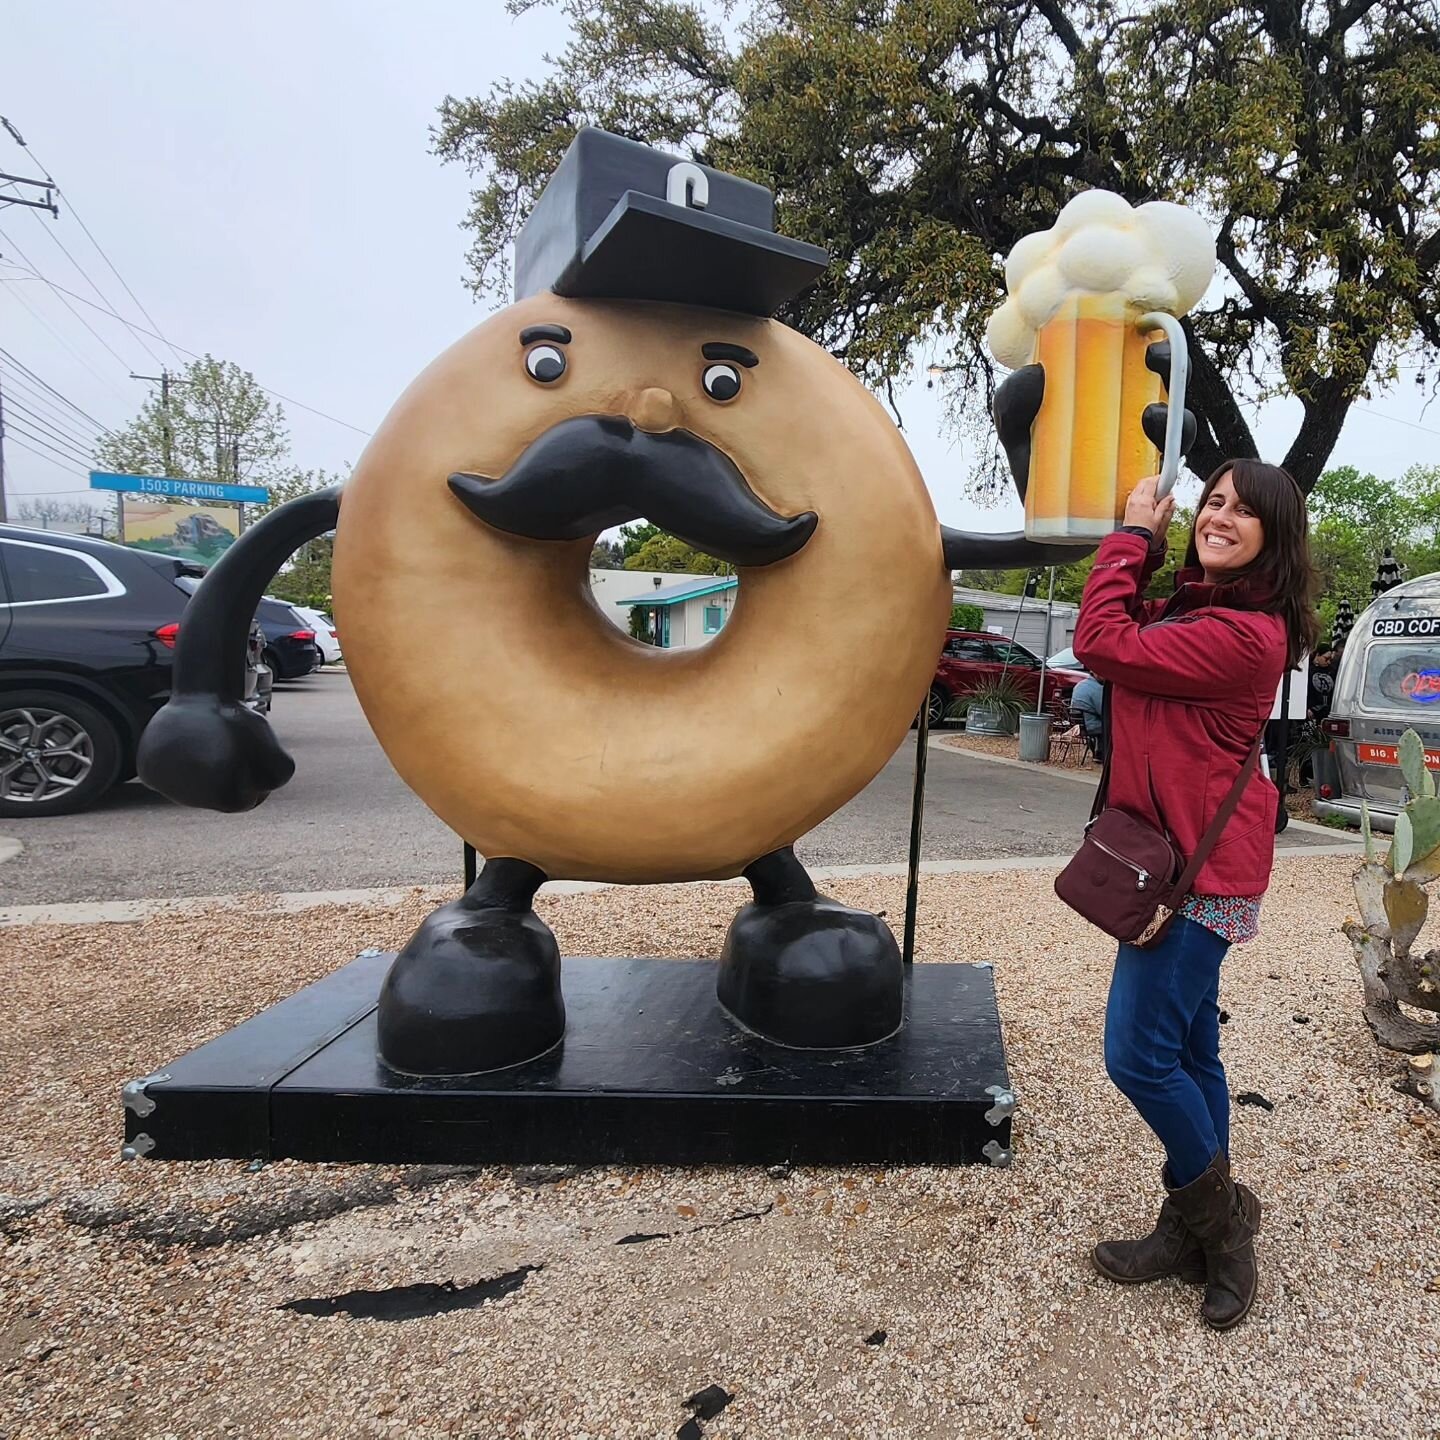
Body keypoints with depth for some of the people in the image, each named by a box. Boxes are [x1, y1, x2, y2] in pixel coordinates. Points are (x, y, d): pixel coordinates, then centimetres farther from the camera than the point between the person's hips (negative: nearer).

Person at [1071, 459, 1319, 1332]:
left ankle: (1217, 1218, 20)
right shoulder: (1196, 608, 13)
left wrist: (1134, 535, -10)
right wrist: (1145, 548, 5)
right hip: (1179, 860, 10)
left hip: (1199, 869, -10)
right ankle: (1196, 1232, 30)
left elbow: (1103, 645, -22)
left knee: (1139, 1054, -5)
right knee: (1189, 1050, 16)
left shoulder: (1245, 632, -19)